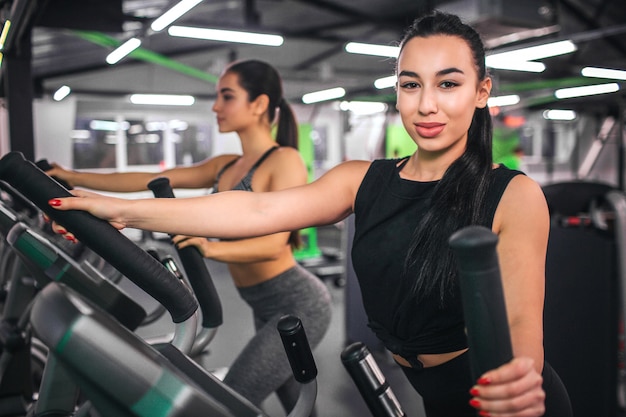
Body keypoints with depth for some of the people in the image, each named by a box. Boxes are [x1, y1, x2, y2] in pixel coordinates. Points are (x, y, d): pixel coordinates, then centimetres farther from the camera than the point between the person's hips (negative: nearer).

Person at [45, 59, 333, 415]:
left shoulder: (285, 160, -13)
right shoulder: (225, 167, 9)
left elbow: (275, 244, -23)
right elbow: (151, 181, 8)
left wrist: (210, 248, -39)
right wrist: (74, 178, 6)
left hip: (298, 306, -8)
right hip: (268, 309, 8)